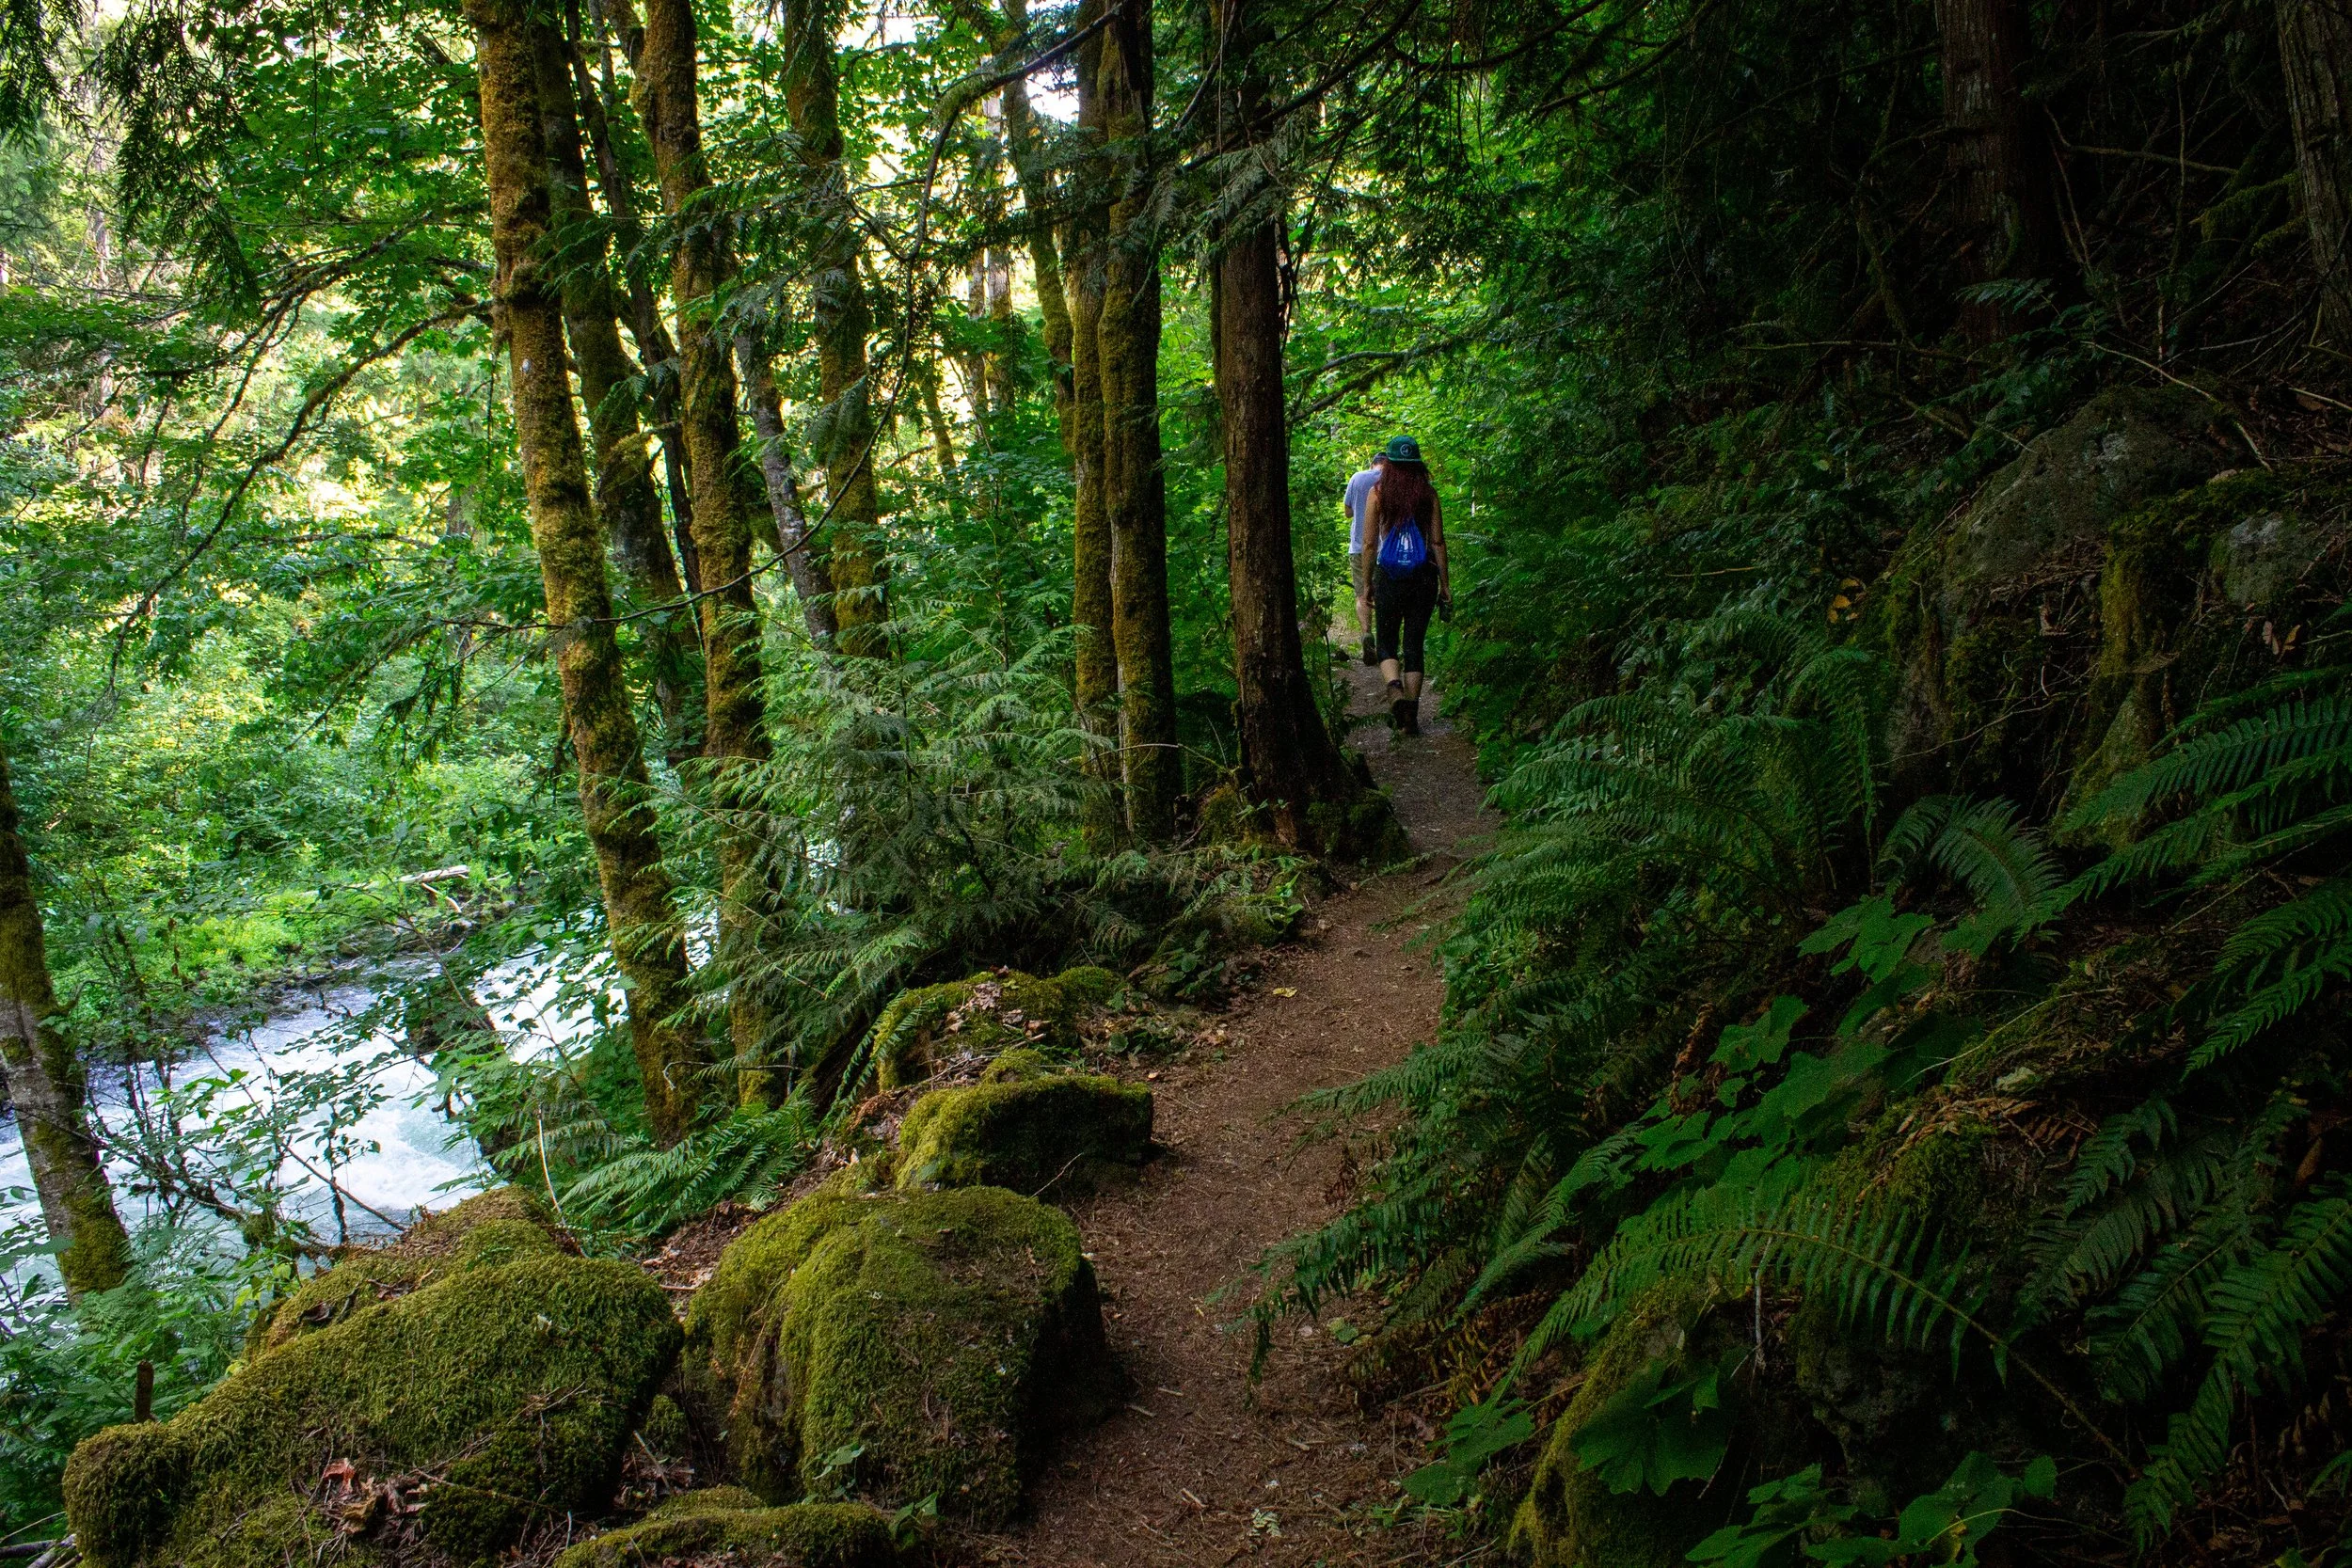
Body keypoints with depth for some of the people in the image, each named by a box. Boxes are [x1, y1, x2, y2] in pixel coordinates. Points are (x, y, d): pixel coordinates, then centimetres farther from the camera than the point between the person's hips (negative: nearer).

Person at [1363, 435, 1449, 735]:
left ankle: (1395, 687, -18)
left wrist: (1368, 584, 6)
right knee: (1414, 644, 10)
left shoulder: (1377, 493, -3)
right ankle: (1411, 716, 6)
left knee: (1387, 642, 12)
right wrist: (1445, 584, 6)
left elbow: (1369, 544, -3)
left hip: (1388, 577, -1)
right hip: (1422, 577, 1)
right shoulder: (1429, 494, 0)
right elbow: (1438, 542, 0)